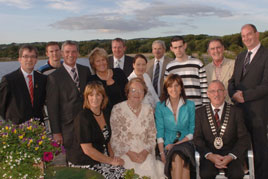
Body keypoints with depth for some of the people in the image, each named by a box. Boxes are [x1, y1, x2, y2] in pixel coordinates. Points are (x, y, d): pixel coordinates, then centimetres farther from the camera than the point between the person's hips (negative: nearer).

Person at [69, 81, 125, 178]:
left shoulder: (106, 112, 7)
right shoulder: (82, 117, -15)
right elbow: (87, 150, -17)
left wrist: (112, 157, 2)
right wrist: (111, 161, -12)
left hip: (103, 161, 7)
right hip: (85, 165, -6)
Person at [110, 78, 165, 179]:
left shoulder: (148, 110, 10)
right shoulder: (117, 109, -1)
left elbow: (152, 136, 10)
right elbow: (114, 137, -3)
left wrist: (145, 152, -7)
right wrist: (129, 153, -12)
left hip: (144, 154, 3)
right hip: (124, 154, -3)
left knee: (150, 169, -22)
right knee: (132, 170, -28)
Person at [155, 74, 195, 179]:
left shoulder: (190, 105, 8)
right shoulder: (160, 106, 7)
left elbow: (192, 131, 5)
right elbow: (159, 132, 3)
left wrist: (177, 144, -9)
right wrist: (162, 153, -11)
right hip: (168, 145, 0)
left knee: (183, 160, -32)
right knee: (177, 159, -32)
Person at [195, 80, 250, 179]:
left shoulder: (236, 112, 7)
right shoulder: (200, 112, 8)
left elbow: (244, 138, 2)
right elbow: (197, 138, 2)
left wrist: (230, 156, -13)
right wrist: (209, 155, -15)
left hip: (232, 153, 0)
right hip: (209, 153, 0)